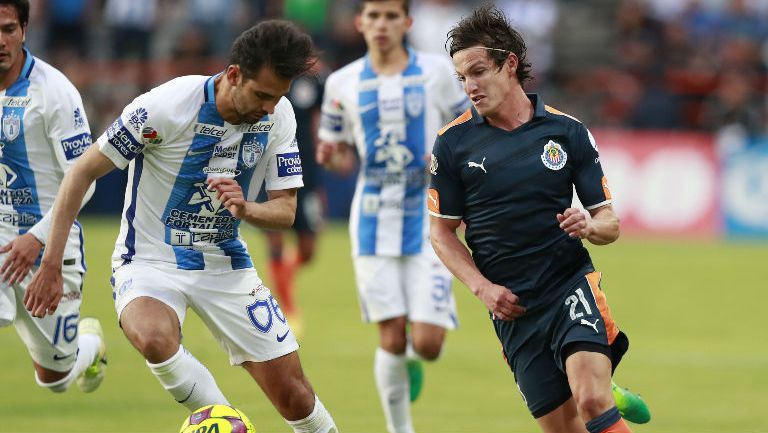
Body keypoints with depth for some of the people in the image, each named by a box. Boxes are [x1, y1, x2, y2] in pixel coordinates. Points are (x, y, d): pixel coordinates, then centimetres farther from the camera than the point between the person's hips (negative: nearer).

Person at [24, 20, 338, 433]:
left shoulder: (278, 115, -8)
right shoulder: (166, 105, -22)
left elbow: (285, 209, -2)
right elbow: (82, 173, -14)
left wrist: (246, 209, -27)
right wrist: (51, 264, -16)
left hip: (225, 264, 4)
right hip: (151, 262, -4)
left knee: (295, 397, -1)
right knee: (155, 339, -38)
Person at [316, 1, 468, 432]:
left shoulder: (437, 71, 0)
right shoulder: (342, 84, 6)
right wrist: (329, 155, -7)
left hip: (428, 218, -1)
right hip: (374, 218, 1)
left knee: (427, 343, -9)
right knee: (391, 338, -6)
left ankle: (412, 361, 29)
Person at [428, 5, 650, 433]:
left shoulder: (568, 132, 2)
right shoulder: (453, 143, 2)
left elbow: (609, 223, 6)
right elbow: (442, 232, 8)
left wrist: (589, 225, -17)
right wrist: (483, 287, -6)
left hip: (572, 285, -1)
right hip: (512, 308, 1)